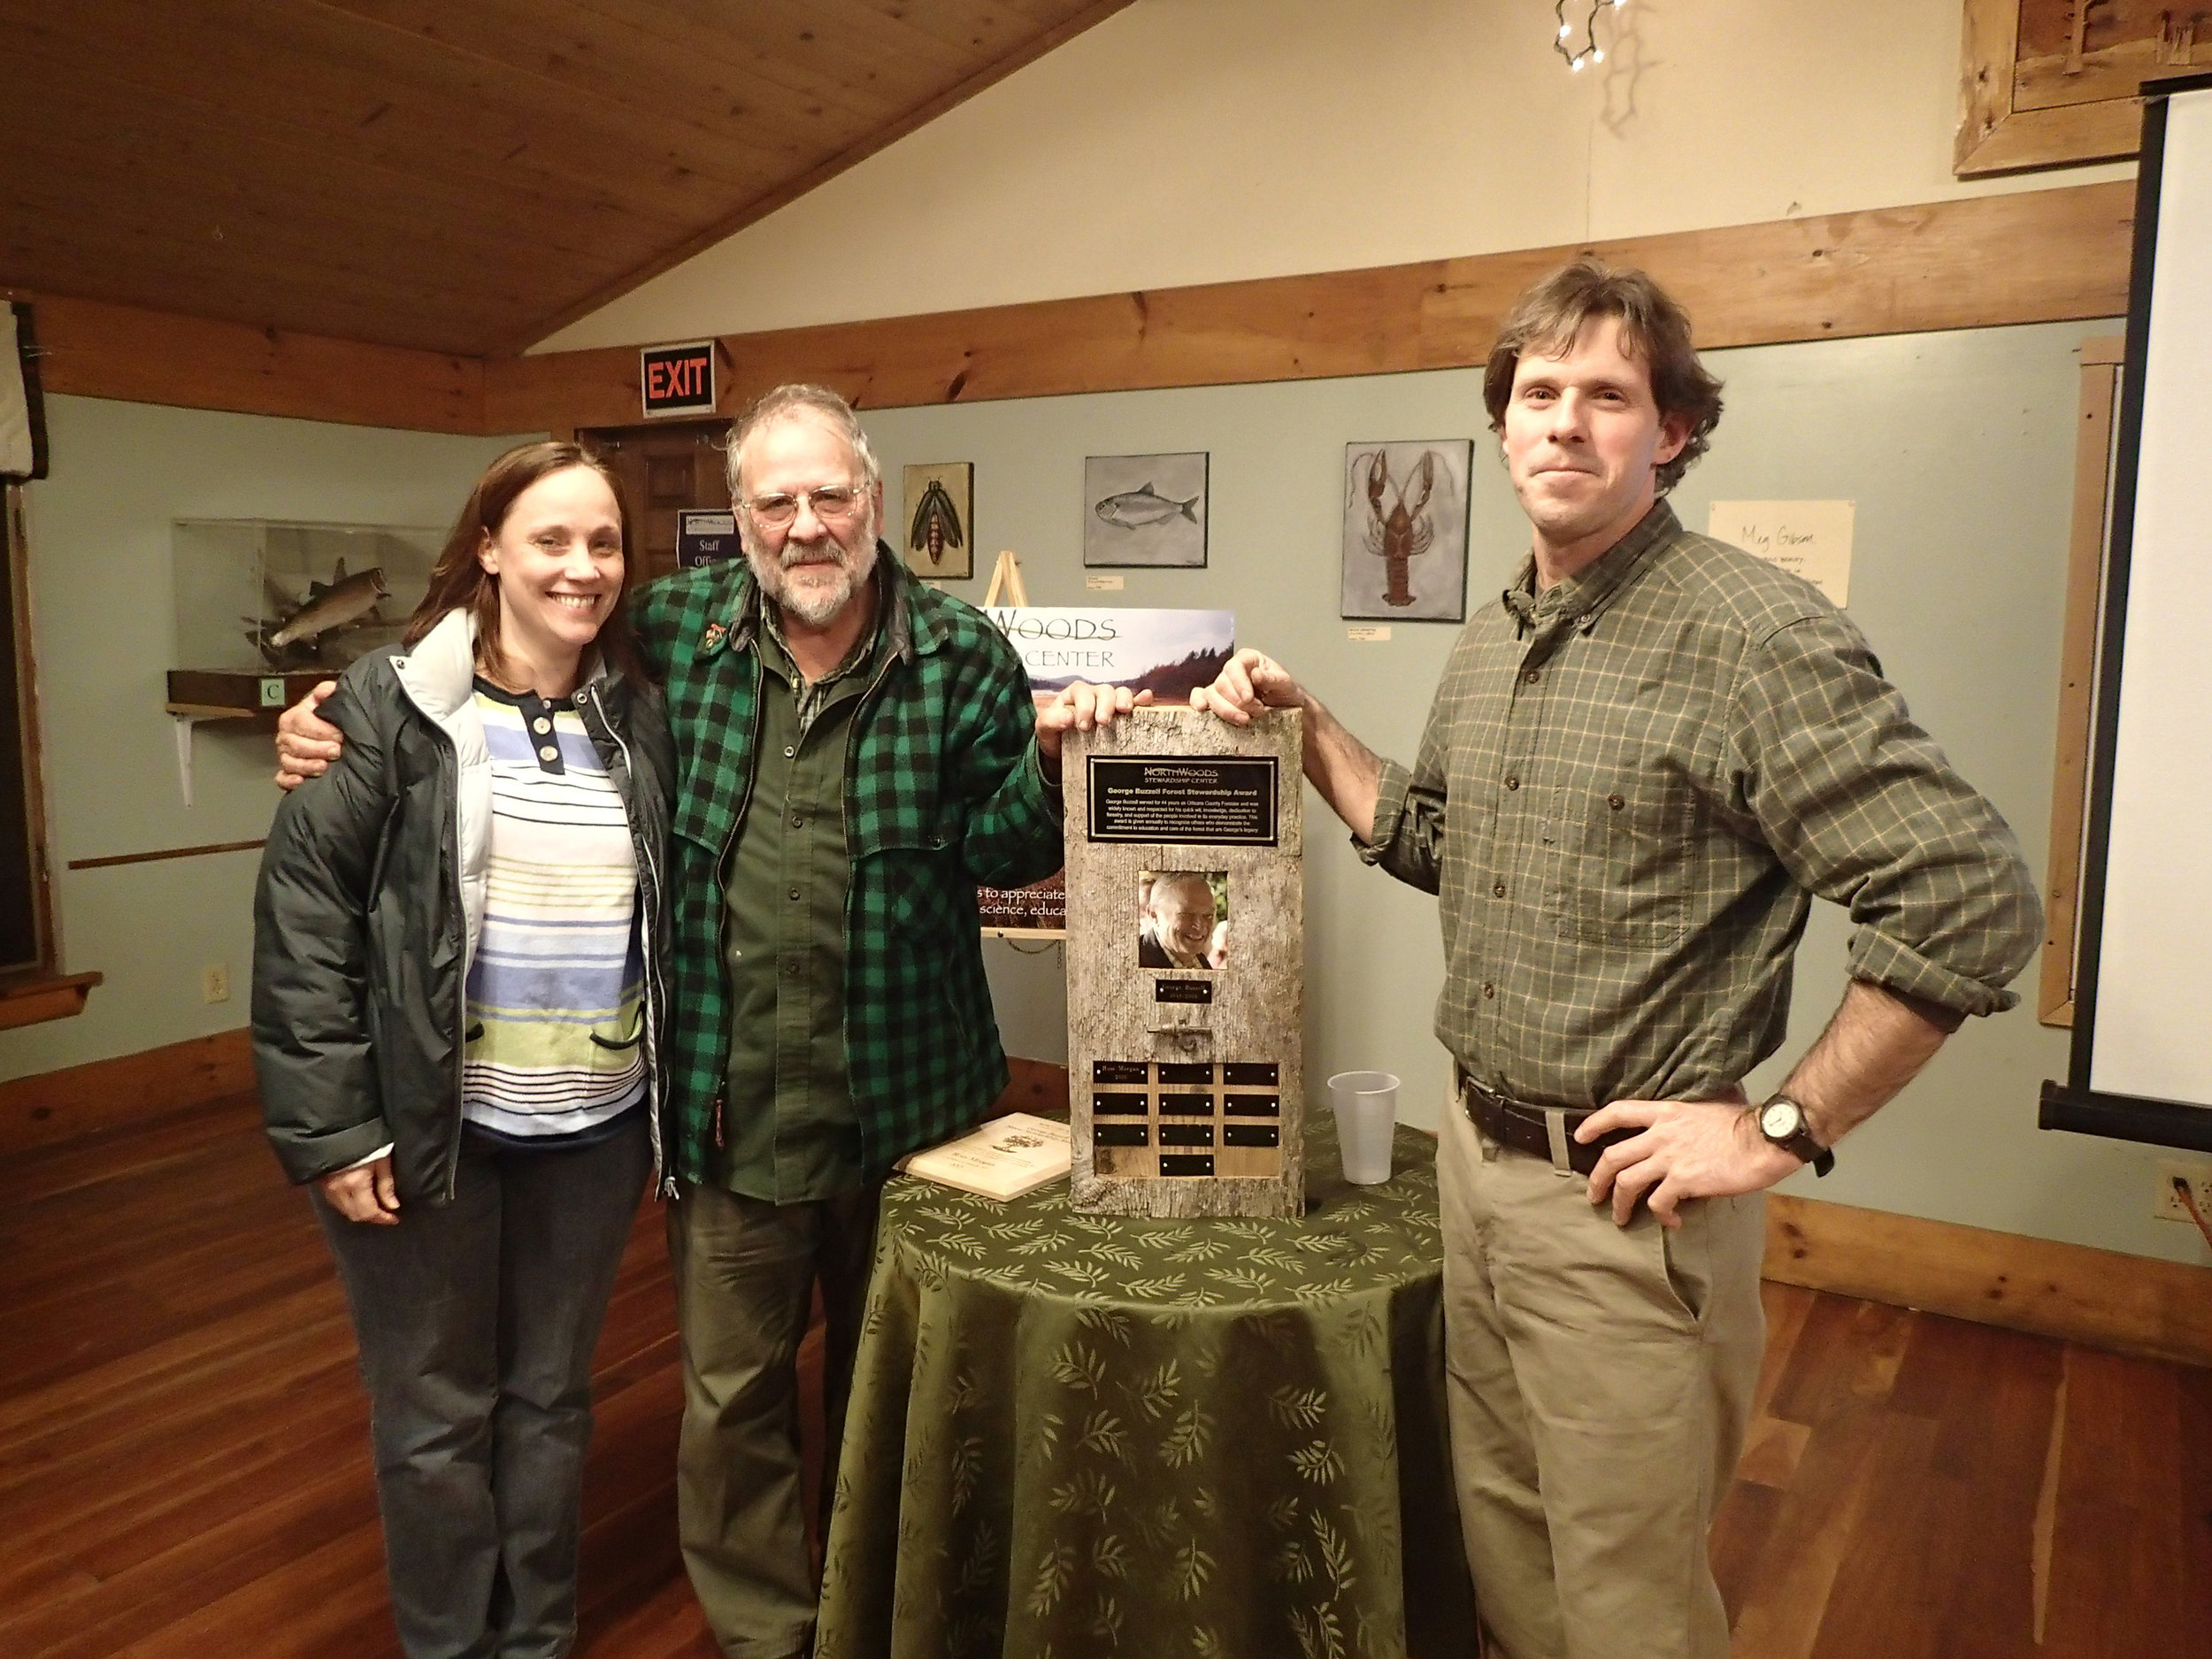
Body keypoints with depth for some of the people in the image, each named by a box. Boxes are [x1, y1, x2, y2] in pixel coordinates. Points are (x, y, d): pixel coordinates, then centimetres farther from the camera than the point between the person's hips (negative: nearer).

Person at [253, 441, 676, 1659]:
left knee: (551, 1397, 18)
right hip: (428, 1124, -3)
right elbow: (303, 909, -10)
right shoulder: (391, 705, -8)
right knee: (436, 1412, 13)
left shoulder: (637, 717, 4)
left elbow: (671, 914, 9)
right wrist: (331, 1123, -13)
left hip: (597, 1125, 4)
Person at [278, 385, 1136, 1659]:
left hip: (905, 1103, 0)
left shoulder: (963, 655, -6)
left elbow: (1001, 851, -5)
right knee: (732, 1401, 15)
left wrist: (1051, 756, -24)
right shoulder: (674, 632, -3)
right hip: (727, 1108, 1)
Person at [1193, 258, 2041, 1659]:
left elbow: (1974, 902, -20)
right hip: (1478, 1157, 7)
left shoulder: (1756, 634, -18)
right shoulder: (1491, 641, 8)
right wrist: (1303, 723, 10)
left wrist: (1782, 1131, -17)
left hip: (1628, 1201, -7)